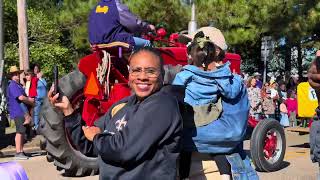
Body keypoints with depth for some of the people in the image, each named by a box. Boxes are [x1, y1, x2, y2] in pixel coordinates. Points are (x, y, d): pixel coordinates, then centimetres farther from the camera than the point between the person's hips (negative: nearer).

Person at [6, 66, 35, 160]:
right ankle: (18, 153, -8)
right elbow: (21, 97, -22)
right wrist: (30, 100, -6)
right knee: (19, 132, -10)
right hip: (18, 112, -10)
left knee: (22, 132, 12)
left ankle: (21, 151, 19)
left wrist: (29, 100, 1)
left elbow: (24, 97, 22)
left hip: (22, 111, 10)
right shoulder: (12, 85, -12)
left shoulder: (18, 85, 20)